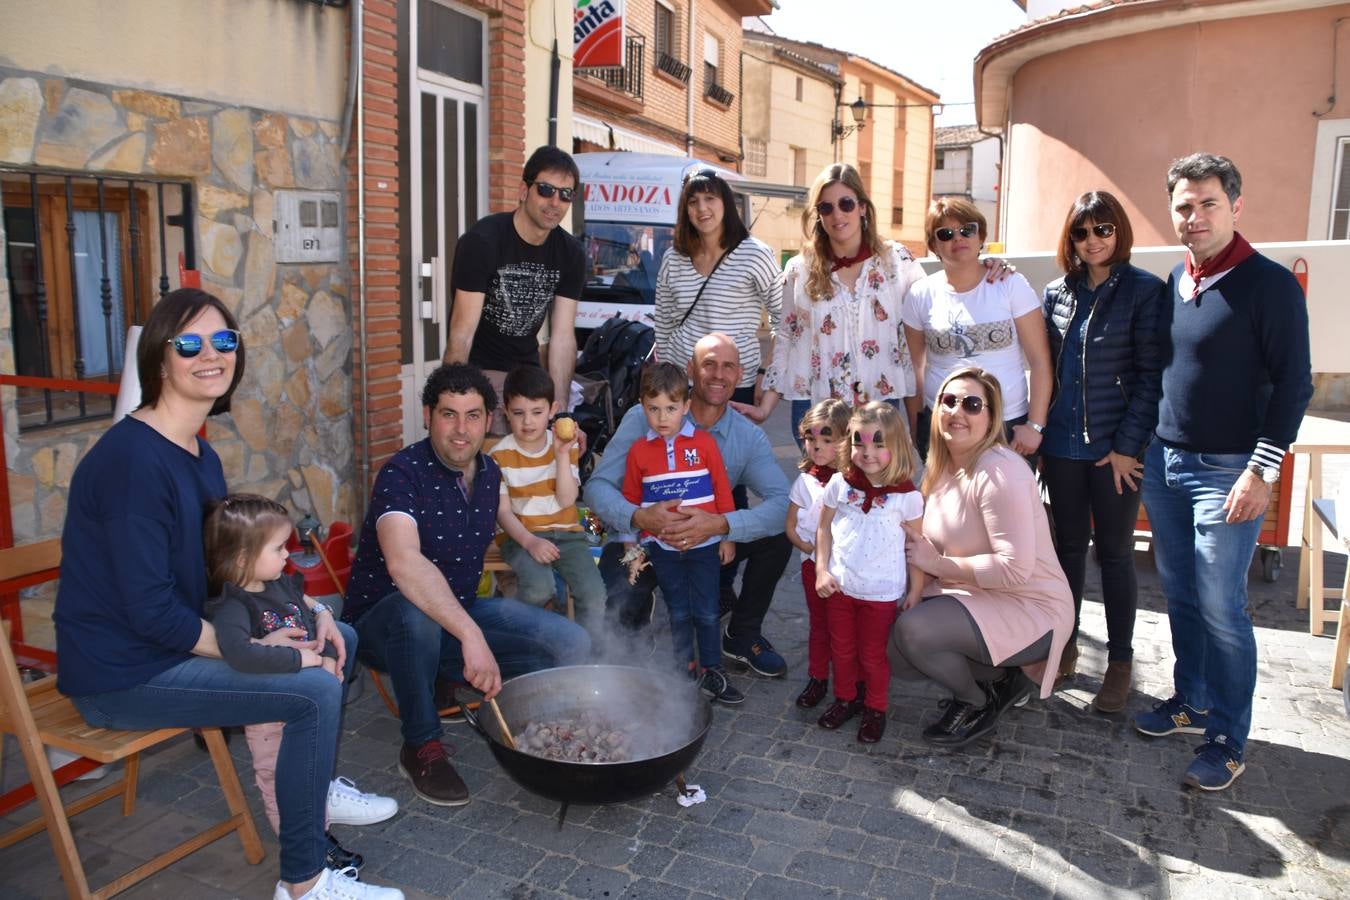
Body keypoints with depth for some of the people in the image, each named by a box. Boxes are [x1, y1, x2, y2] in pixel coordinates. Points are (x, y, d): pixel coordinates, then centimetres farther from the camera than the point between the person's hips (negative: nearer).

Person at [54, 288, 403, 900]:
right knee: (316, 690, -19)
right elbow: (149, 607, -26)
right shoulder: (134, 458, -23)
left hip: (175, 639, 10)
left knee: (338, 640, 12)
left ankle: (315, 784, 31)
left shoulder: (200, 455, 6)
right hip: (122, 675, -9)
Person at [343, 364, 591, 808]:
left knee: (572, 643, -7)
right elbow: (403, 562, -41)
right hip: (383, 623, -6)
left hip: (462, 610, 6)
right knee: (416, 614, -42)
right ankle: (421, 747, -18)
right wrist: (470, 635, -49)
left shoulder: (489, 472, 1)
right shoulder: (402, 473, -22)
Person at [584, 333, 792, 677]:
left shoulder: (750, 436, -6)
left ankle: (742, 635, 8)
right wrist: (639, 517, -38)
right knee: (619, 608, -32)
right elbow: (597, 486, -16)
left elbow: (782, 504, -20)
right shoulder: (643, 419, -14)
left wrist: (721, 524, -38)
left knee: (779, 536, -16)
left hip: (709, 541, 3)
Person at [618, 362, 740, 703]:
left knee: (707, 612, 7)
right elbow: (630, 499, 6)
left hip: (704, 544, -1)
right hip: (662, 548, 1)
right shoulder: (639, 450, -2)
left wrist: (727, 538, 1)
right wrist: (630, 545, 7)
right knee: (678, 612, 14)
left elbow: (722, 490, 0)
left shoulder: (704, 442, -6)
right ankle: (685, 668, 27)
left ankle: (712, 670, 22)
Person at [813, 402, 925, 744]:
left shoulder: (906, 495, -13)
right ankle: (845, 698, 40)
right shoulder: (840, 484, -6)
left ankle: (876, 709, 33)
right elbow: (824, 527, 5)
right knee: (841, 649, 18)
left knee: (873, 655, 12)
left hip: (881, 591, -3)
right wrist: (822, 570, -1)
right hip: (839, 585, 3)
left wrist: (916, 589, -2)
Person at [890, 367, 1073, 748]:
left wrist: (938, 564, -20)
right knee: (897, 654, -3)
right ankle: (1000, 678, 16)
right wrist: (919, 548, -9)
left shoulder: (998, 472, -23)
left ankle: (979, 705, 3)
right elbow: (942, 545, 13)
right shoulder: (944, 466, 5)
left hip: (1030, 608, -9)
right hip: (973, 596, 9)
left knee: (911, 630, -27)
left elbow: (1015, 569, -29)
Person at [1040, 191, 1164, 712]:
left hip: (1116, 448, -4)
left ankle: (1120, 662, 20)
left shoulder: (1144, 291, -6)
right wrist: (1040, 434, 7)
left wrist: (1127, 445, -12)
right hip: (1062, 445, 4)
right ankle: (1065, 646, 27)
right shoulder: (1057, 292, 8)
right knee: (1068, 545, 13)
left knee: (1114, 552, 6)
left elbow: (1150, 375, -9)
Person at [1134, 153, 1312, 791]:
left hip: (1227, 472, -6)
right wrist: (1140, 446, 13)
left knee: (1220, 609, -2)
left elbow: (1293, 383, -11)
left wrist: (1263, 470, -16)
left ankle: (1228, 741, 12)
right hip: (1163, 462, 6)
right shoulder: (1173, 283, 9)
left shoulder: (1269, 284, -9)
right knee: (1180, 597, 14)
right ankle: (1192, 702, 30)